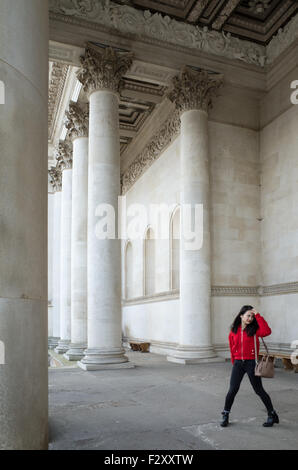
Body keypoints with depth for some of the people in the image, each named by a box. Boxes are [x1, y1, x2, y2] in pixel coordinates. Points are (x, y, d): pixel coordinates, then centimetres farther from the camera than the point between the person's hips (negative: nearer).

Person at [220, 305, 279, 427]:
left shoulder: (254, 329, -5)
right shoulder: (234, 330, 4)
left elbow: (266, 331, -26)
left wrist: (258, 316, -22)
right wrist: (234, 362, 11)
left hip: (251, 363, -2)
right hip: (238, 363, 2)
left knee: (259, 390, 6)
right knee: (232, 390, 0)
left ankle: (272, 415, 24)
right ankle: (225, 415, 17)